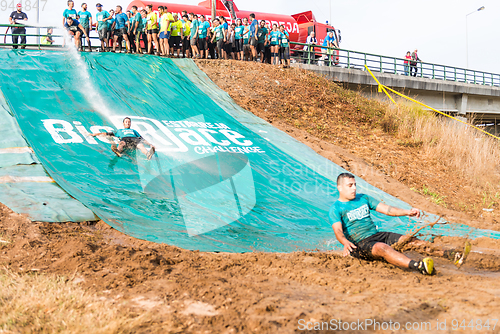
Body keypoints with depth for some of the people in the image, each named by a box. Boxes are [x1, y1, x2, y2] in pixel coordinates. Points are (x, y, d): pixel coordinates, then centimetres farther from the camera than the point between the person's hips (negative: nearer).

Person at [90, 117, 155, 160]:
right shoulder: (120, 131, 41)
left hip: (134, 139, 0)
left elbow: (142, 139, 31)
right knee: (122, 143, -40)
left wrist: (149, 144, 14)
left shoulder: (134, 131, 43)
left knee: (140, 145, -37)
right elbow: (108, 134, 34)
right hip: (124, 139, 0)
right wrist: (96, 134, 24)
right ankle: (118, 151, -75)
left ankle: (147, 154, -70)